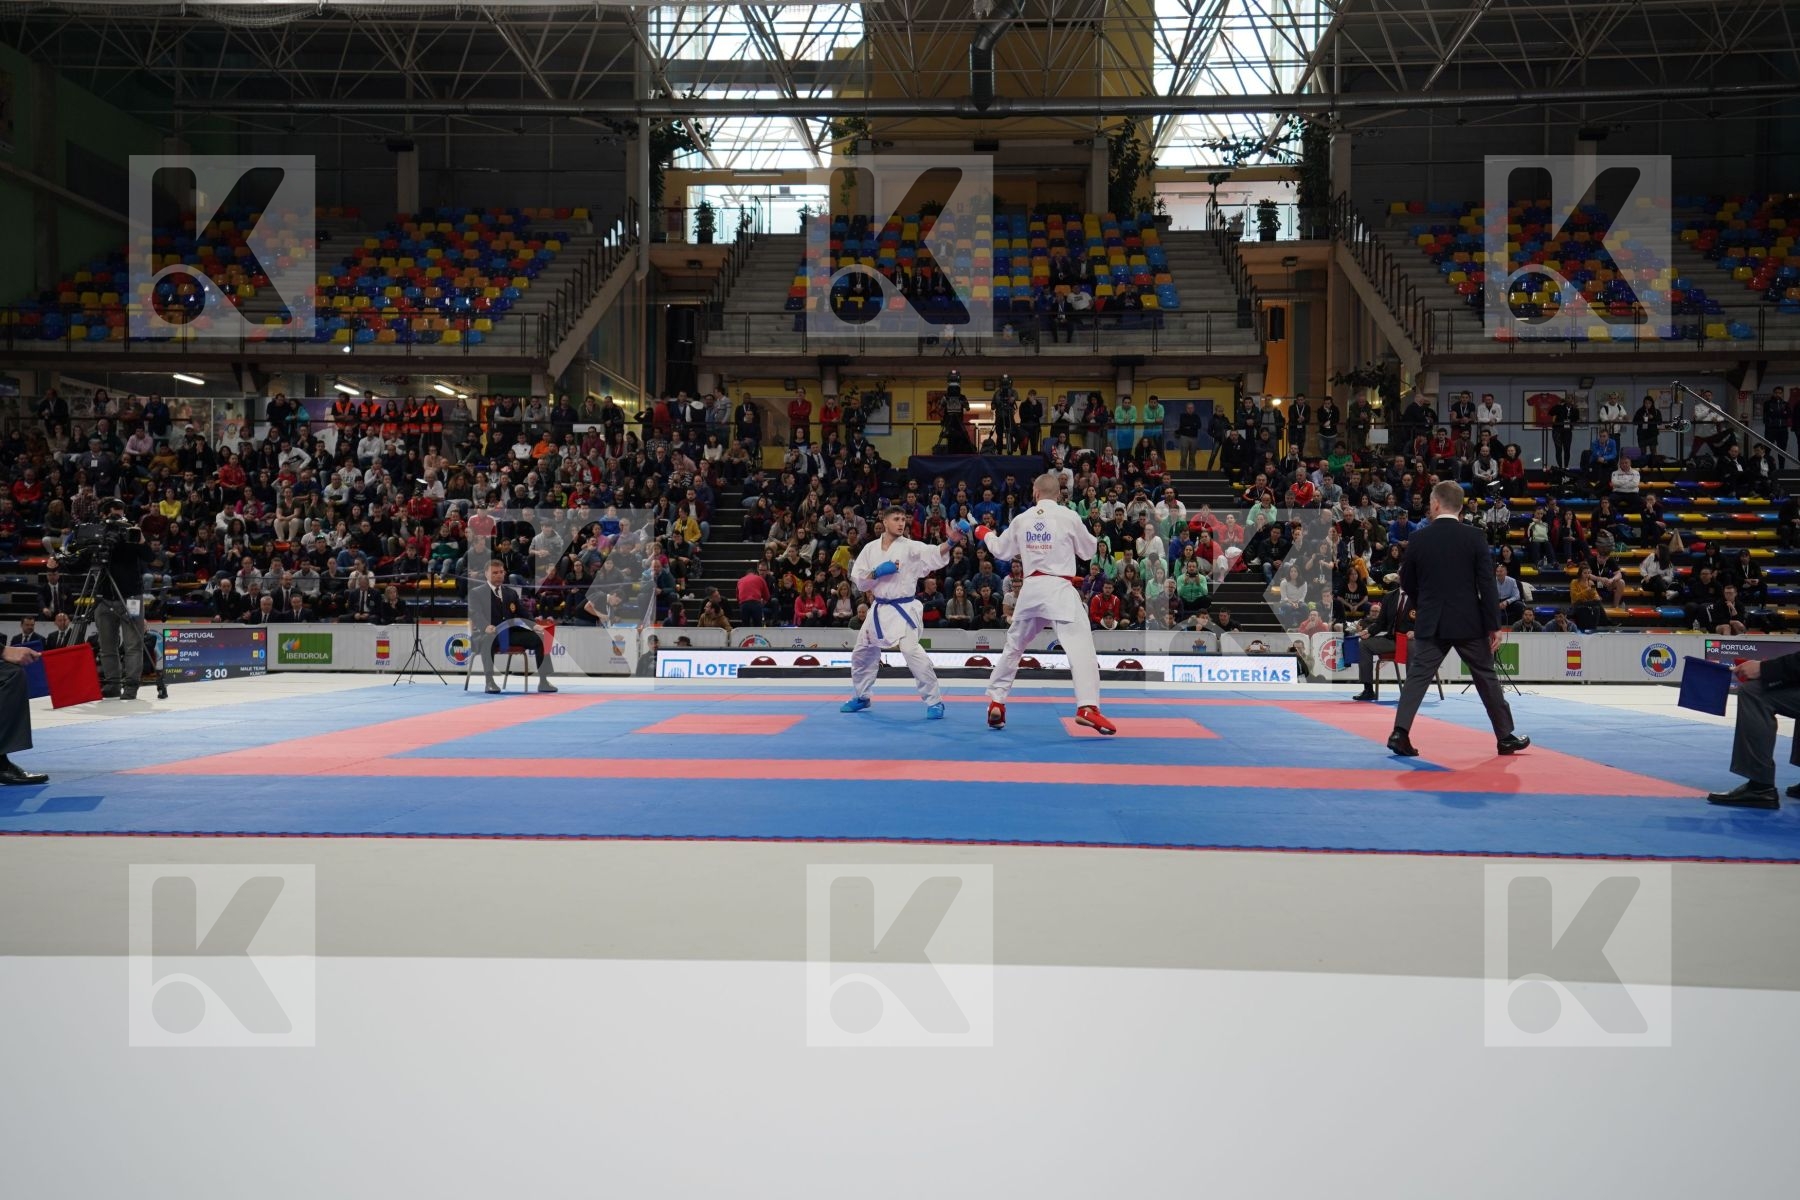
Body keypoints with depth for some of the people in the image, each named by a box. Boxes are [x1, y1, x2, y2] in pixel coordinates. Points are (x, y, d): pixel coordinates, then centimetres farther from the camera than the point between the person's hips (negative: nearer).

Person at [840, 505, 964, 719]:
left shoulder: (911, 547, -8)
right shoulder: (871, 548, 4)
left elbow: (935, 554, -25)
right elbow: (858, 581, 3)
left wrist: (951, 542, -44)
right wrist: (877, 572, -16)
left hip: (903, 609, -5)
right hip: (878, 609, 5)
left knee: (913, 652, -24)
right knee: (861, 653, 18)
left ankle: (934, 701, -13)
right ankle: (861, 697, 41)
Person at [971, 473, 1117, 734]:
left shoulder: (1021, 519, 7)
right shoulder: (1069, 516, -3)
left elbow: (1002, 551, 21)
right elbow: (1089, 551, 9)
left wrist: (985, 535, 40)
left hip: (1030, 588, 5)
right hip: (1059, 588, -4)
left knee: (1014, 645, 20)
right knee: (1080, 645, -11)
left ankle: (996, 702, 24)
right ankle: (1087, 707, -26)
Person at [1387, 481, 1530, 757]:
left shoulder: (1418, 539, -2)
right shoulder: (1474, 536, -5)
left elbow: (1406, 582, 7)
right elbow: (1487, 584, -7)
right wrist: (1494, 625, -3)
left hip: (1430, 623, 0)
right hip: (1469, 622, 0)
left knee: (1417, 676, 1)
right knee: (1487, 677, 12)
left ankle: (1400, 732, -12)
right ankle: (1506, 737, 21)